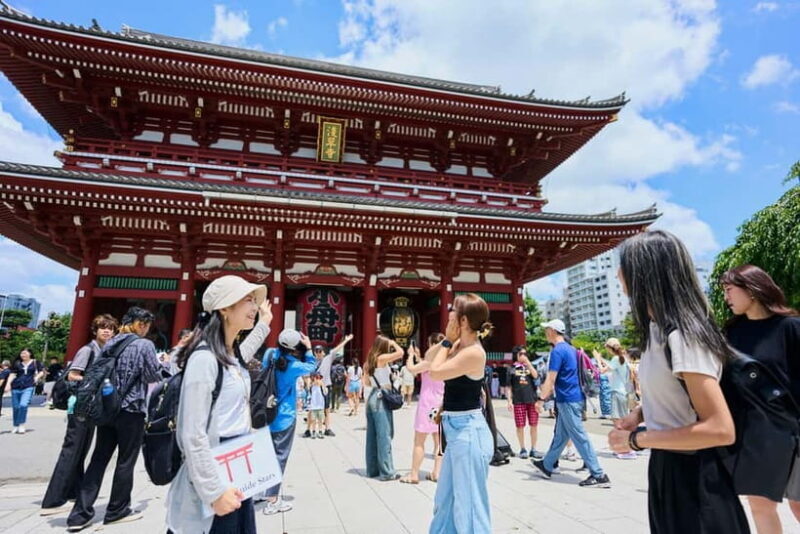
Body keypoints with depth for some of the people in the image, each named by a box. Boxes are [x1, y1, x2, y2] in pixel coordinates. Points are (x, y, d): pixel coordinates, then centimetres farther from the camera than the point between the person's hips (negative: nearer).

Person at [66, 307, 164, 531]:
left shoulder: (110, 343, 9)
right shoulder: (144, 345, -11)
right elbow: (154, 376, -10)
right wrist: (158, 364, 9)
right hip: (131, 410, -6)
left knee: (98, 459, 11)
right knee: (126, 461, 6)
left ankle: (80, 514, 12)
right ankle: (117, 511, 18)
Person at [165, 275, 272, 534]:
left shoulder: (233, 354, 5)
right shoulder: (205, 357, -20)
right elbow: (193, 434, -22)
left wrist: (263, 324, 38)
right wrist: (214, 491, -21)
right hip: (215, 476, -8)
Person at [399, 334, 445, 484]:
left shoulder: (432, 361, -17)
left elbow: (411, 368, -20)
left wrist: (411, 354, -4)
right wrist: (418, 357, 16)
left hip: (428, 403, -8)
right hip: (440, 404, 8)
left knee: (419, 441, 1)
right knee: (438, 440, 11)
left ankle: (414, 475, 6)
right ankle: (437, 472, 15)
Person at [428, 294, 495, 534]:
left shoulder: (473, 352, -22)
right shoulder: (460, 345, 6)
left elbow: (435, 372, -17)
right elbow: (430, 358, 18)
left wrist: (448, 340, -11)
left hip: (468, 431, -10)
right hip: (457, 429, 10)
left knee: (469, 503, 6)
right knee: (445, 499, 25)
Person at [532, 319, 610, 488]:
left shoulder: (557, 351, -17)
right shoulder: (571, 349, 12)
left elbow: (550, 379, -19)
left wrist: (541, 399, -14)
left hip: (568, 400, -10)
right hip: (574, 397, 10)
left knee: (580, 437, -3)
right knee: (560, 435, 15)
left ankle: (599, 475, 3)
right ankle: (546, 466, 26)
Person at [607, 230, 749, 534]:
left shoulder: (682, 336, -25)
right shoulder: (659, 329, 4)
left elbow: (721, 429, -27)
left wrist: (636, 439, -21)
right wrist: (640, 413, 2)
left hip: (691, 474, -9)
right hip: (667, 466, 9)